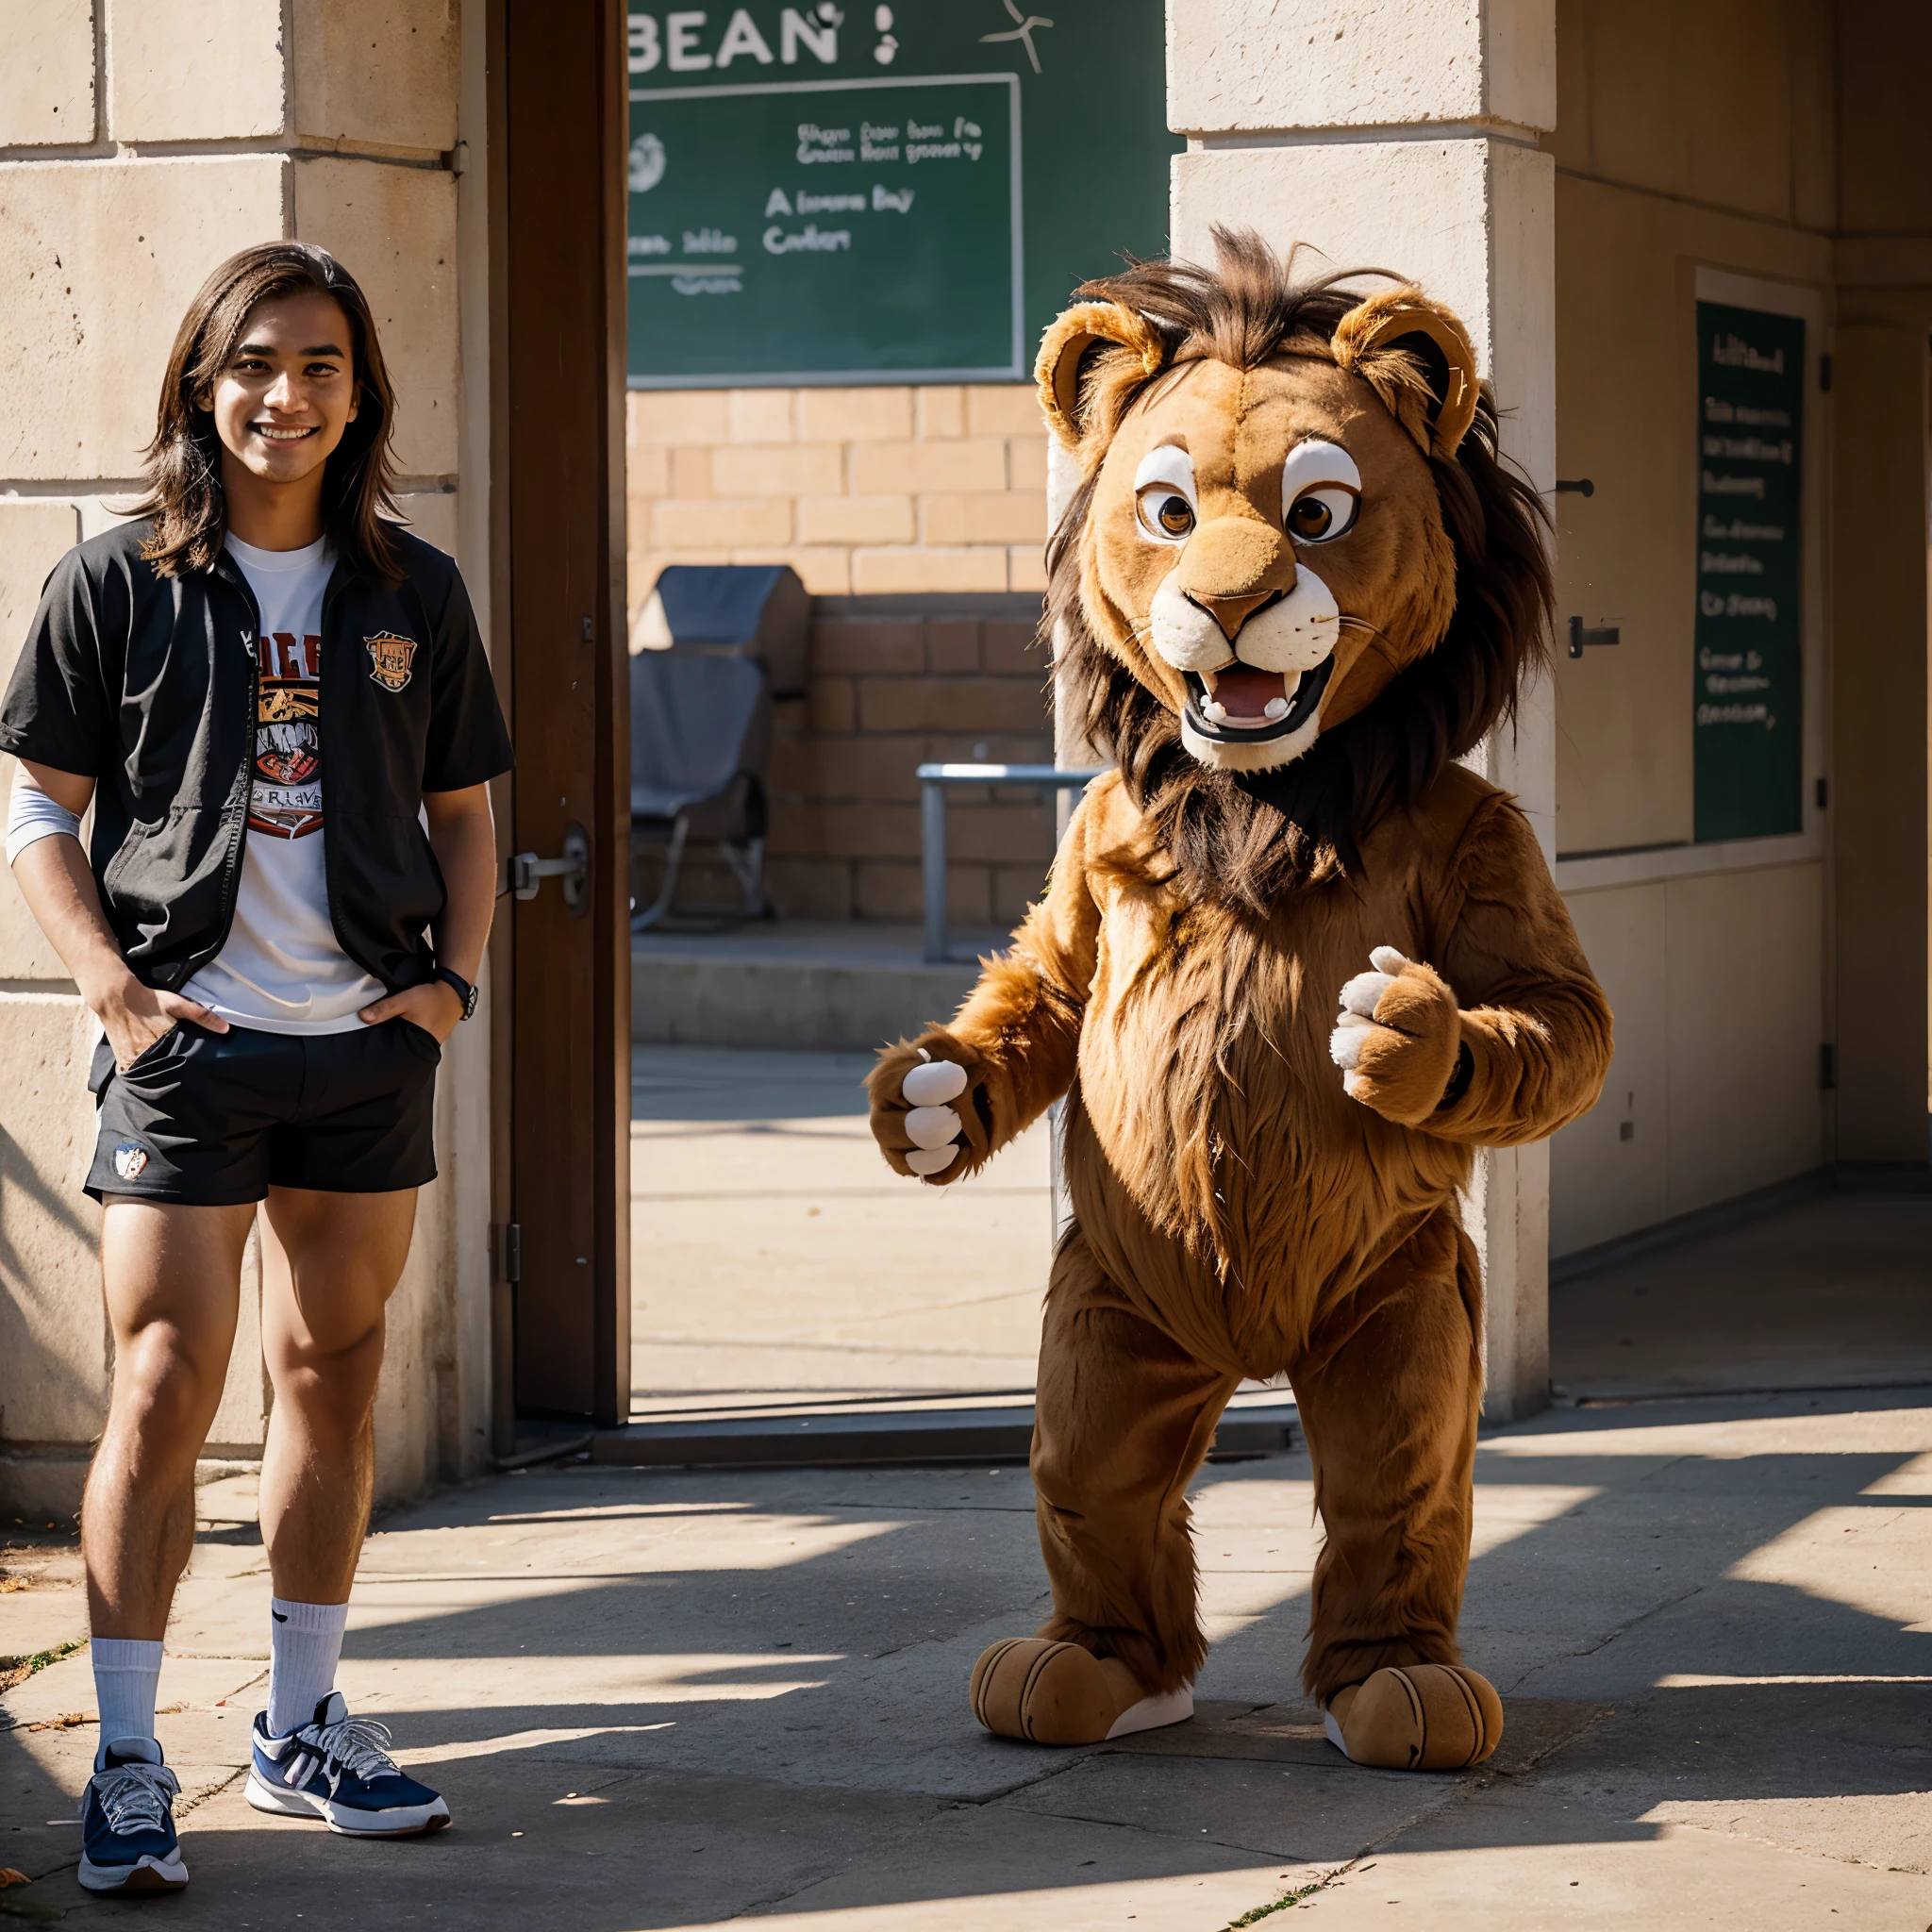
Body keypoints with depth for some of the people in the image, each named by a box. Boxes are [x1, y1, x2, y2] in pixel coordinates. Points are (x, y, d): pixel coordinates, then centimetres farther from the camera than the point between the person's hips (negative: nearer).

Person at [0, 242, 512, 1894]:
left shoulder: (413, 593, 8)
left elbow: (464, 814, 15)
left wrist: (453, 977, 1)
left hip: (371, 1045, 4)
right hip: (188, 1043, -3)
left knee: (333, 1381, 11)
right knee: (166, 1394, -8)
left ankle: (304, 1730, 23)